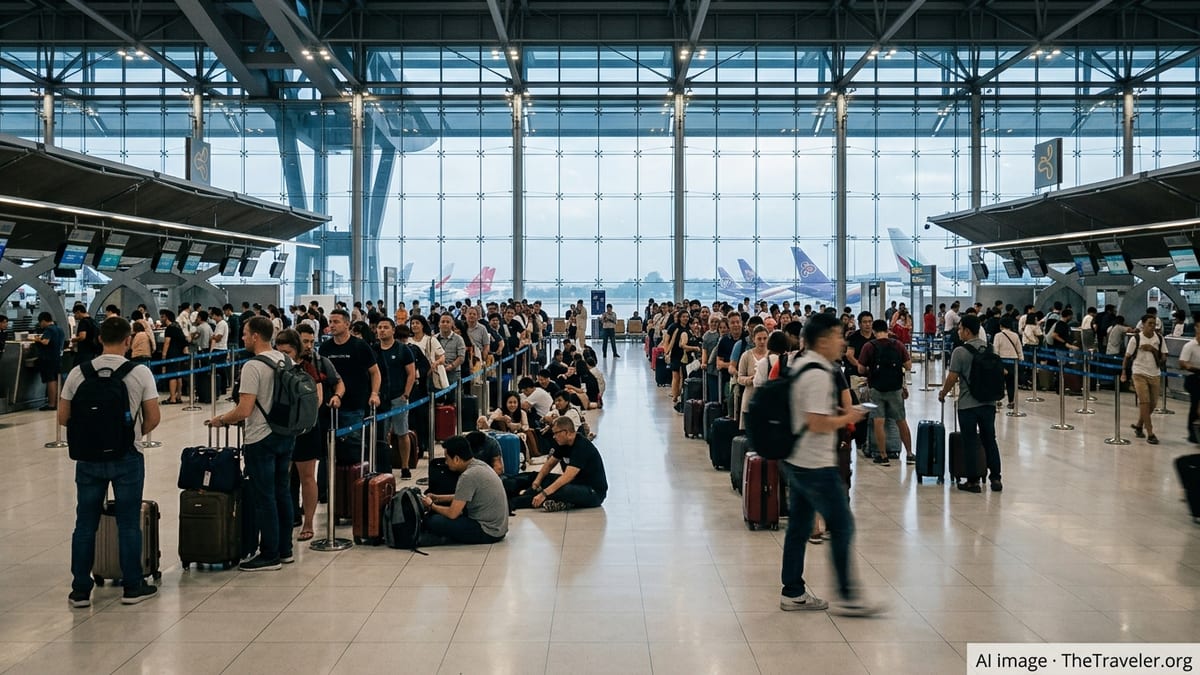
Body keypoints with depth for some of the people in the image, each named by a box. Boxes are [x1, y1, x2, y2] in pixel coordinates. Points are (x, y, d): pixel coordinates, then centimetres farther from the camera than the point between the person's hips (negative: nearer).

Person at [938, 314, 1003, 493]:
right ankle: (995, 478, 14)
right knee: (990, 440, 12)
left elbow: (952, 378, -11)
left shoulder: (960, 352, -12)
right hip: (988, 402, 5)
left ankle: (972, 482, 6)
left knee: (970, 443, 2)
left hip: (968, 404, -5)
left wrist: (942, 394, 5)